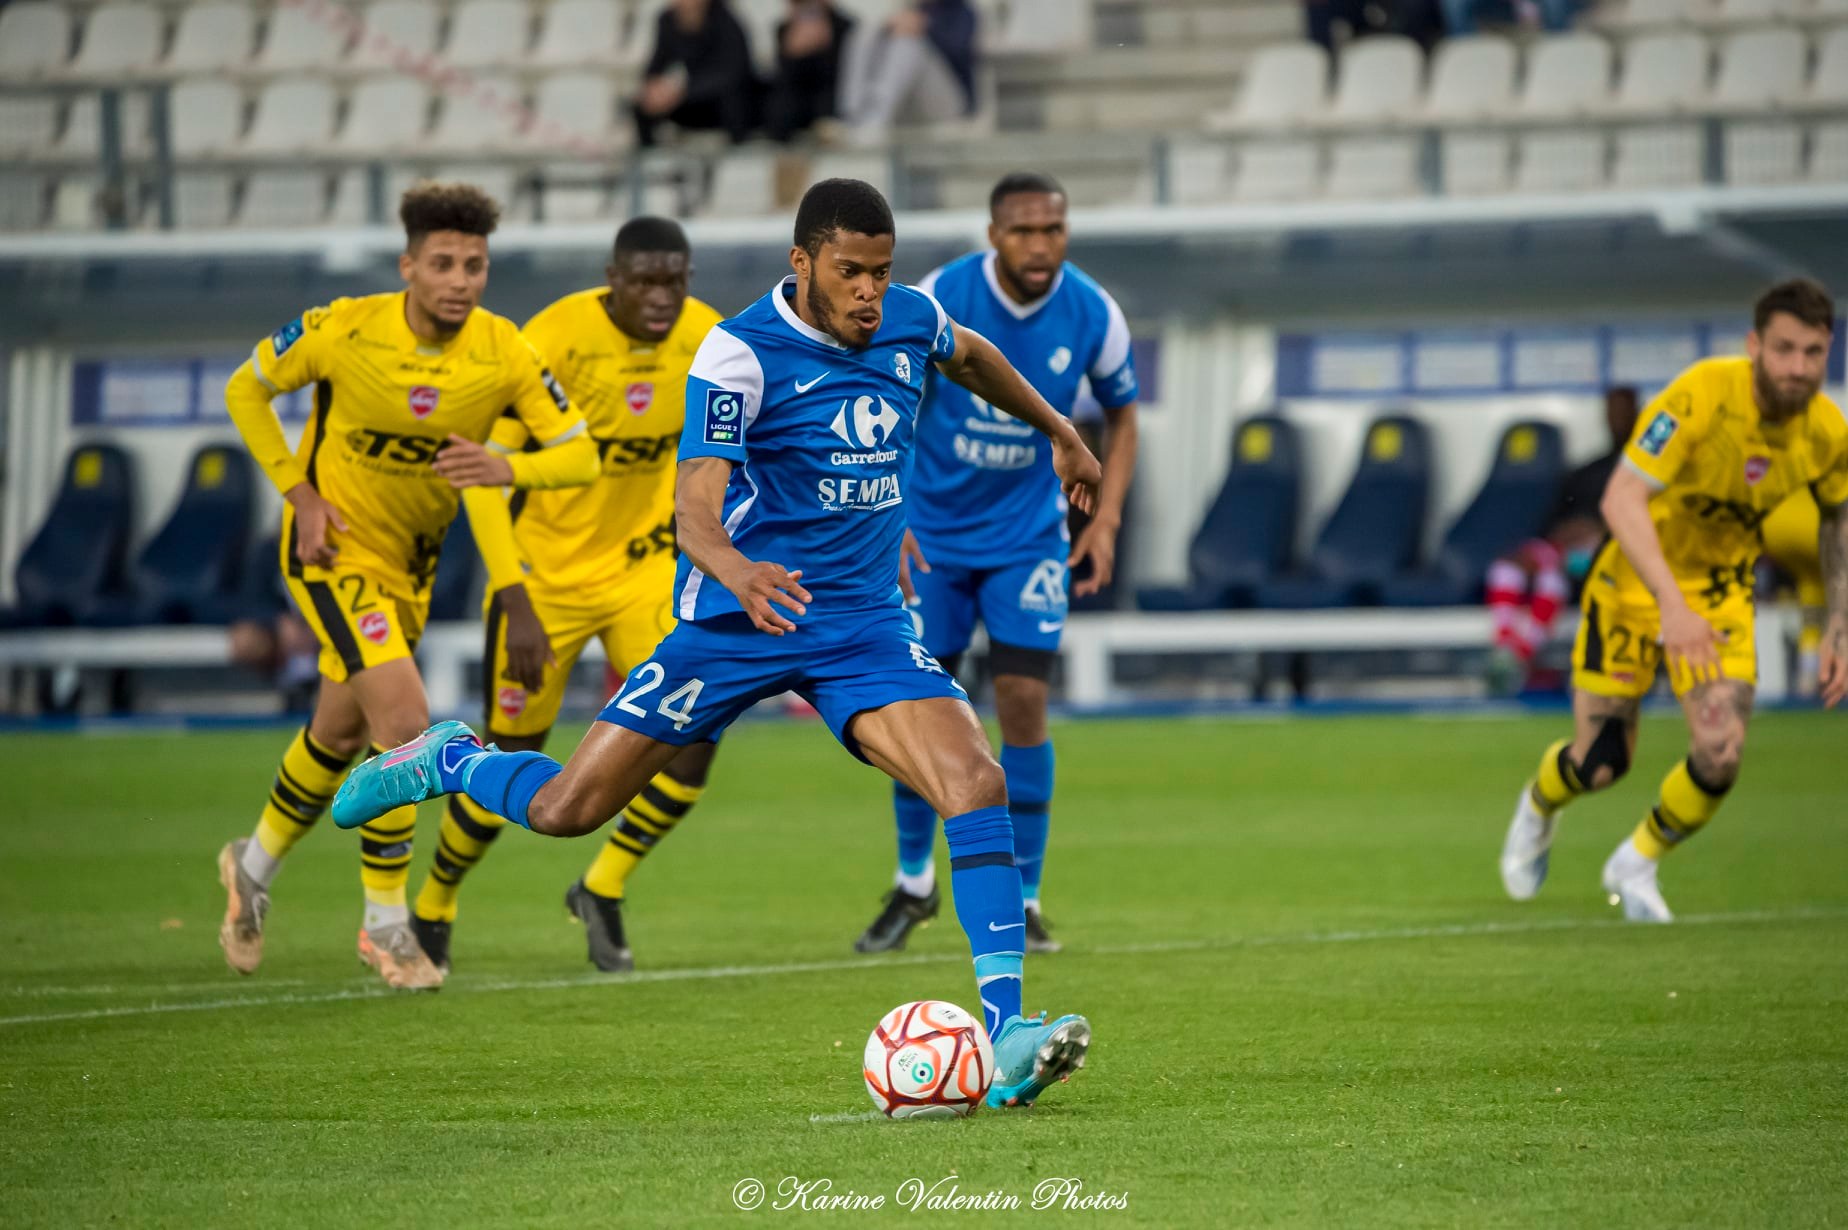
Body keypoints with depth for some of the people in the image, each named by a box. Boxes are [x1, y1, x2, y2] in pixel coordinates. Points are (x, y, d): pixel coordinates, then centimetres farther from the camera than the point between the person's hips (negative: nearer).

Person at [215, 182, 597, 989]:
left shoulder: (502, 354, -15)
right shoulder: (344, 331, -20)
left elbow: (579, 454, -13)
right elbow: (246, 390, -4)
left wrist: (505, 467, -34)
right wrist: (298, 490, -14)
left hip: (409, 560, 5)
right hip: (333, 547, -5)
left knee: (341, 731, 19)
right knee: (405, 721, -18)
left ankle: (256, 865, 45)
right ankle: (386, 925, -5)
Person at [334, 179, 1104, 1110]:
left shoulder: (909, 322, 1)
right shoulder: (740, 353, -16)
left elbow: (973, 358, 27)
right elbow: (695, 510, -24)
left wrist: (1058, 431, 39)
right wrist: (737, 571, -46)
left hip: (864, 621, 4)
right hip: (739, 616, -3)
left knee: (976, 783, -22)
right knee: (563, 809, -1)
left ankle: (1005, 1035, -23)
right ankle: (449, 761, 33)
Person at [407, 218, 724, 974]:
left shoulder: (706, 341, -9)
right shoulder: (555, 340, -23)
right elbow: (483, 473, -24)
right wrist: (514, 603, -31)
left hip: (644, 566, 4)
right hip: (547, 574, -4)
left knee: (694, 733, -14)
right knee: (513, 757, 3)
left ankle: (602, 890, 9)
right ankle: (433, 906, 31)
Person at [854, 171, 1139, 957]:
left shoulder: (1092, 314, -11)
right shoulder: (937, 301, -17)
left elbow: (1121, 415, 6)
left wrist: (1106, 519, -4)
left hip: (1029, 534, 0)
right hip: (933, 531, 0)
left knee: (1023, 700, -11)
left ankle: (1022, 901, 1)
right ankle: (914, 884, 23)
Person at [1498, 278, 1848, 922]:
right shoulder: (1701, 396, -30)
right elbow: (1621, 499, -37)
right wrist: (1671, 603, -47)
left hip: (1722, 593, 3)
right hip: (1636, 579, -3)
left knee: (1720, 756, -16)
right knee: (1599, 765, 2)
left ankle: (1636, 865, 15)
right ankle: (1540, 805, 42)